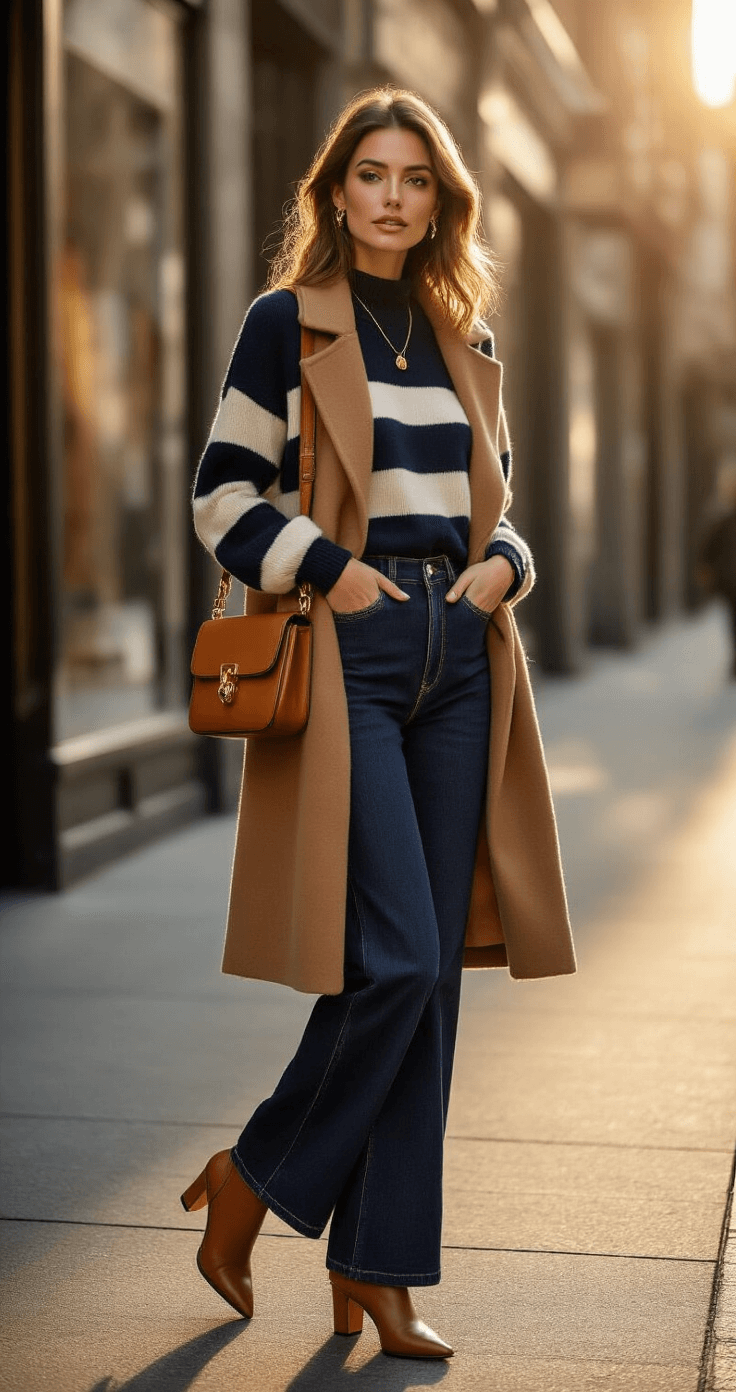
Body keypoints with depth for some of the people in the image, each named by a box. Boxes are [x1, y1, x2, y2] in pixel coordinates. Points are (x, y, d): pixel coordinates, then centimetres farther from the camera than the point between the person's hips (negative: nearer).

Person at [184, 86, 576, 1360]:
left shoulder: (466, 342, 16)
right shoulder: (288, 322, 1)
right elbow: (223, 493, -2)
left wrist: (504, 563, 2)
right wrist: (329, 570, -14)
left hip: (460, 664, 6)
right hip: (348, 658, -5)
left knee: (431, 974, 4)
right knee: (397, 959, -14)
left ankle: (377, 1266, 12)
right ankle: (253, 1180, 10)